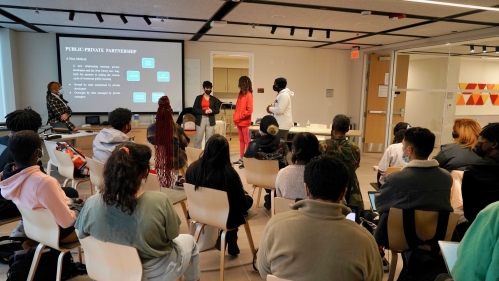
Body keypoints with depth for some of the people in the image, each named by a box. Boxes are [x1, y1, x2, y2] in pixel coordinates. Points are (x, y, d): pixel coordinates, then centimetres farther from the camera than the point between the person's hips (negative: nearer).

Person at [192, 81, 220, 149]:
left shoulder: (213, 99, 9)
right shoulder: (199, 98, 3)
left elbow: (218, 110, 9)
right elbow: (194, 109, -3)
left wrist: (212, 111, -13)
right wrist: (204, 111, -15)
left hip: (210, 120, 2)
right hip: (201, 120, -2)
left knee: (209, 139, 3)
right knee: (198, 138, -2)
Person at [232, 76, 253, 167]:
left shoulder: (248, 95, -11)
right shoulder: (240, 94, 12)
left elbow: (249, 110, -16)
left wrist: (240, 117, -14)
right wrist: (235, 117, 7)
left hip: (245, 122, -8)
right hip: (239, 122, 8)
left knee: (246, 141, -2)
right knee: (241, 140, 13)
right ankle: (241, 158, 21)